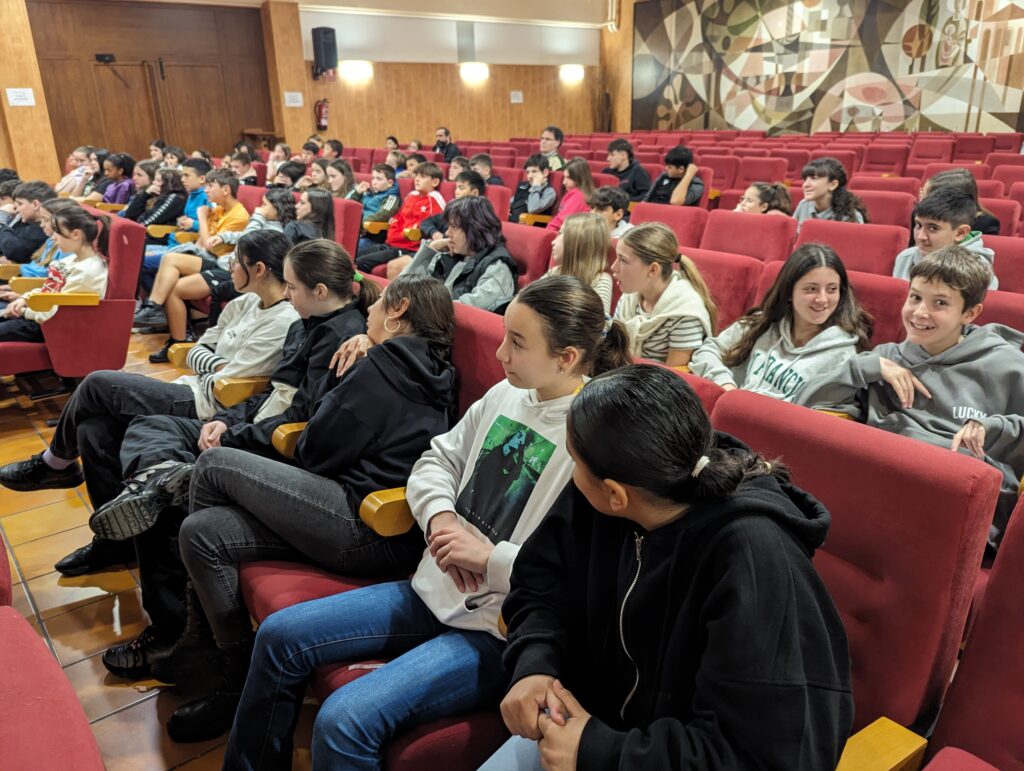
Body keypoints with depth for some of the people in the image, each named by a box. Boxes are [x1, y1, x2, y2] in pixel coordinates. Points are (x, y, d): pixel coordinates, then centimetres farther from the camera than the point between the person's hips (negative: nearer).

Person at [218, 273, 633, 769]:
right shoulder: (507, 394, 3)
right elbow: (437, 459, 14)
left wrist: (491, 558, -22)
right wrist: (440, 516, -7)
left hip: (497, 632, -8)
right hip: (435, 592, 8)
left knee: (345, 721, -22)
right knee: (279, 636, 7)